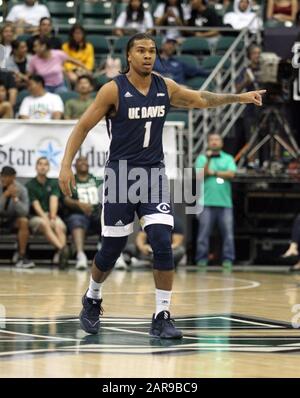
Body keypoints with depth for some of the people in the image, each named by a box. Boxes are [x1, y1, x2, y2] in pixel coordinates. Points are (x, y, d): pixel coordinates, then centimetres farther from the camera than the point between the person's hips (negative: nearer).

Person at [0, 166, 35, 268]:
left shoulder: (21, 189, -14)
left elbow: (25, 212, -21)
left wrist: (15, 198, -34)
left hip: (13, 219, 1)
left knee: (24, 221, -31)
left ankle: (21, 256, -24)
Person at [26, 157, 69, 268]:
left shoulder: (53, 183, 14)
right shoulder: (30, 185, 5)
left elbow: (54, 201, -3)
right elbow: (35, 205, -7)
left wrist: (52, 217, -21)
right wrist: (45, 218, -23)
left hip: (51, 215, 2)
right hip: (35, 217, -2)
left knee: (60, 226, -32)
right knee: (44, 224, -37)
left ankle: (59, 255, -55)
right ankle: (62, 248, -59)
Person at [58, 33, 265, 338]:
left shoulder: (165, 87, 3)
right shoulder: (114, 90, -10)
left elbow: (201, 100, 19)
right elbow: (83, 126, -7)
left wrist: (239, 98, 15)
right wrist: (66, 164, -16)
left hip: (154, 174, 3)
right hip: (120, 175, -3)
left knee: (163, 244, -13)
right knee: (111, 249, 3)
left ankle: (162, 318, -6)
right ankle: (92, 299, 33)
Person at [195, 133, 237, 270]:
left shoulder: (228, 159, 13)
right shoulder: (202, 158, 11)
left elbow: (231, 174, -3)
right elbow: (200, 176, -3)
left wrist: (213, 172, -4)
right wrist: (208, 160, -13)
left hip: (225, 202, 1)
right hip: (207, 202, -1)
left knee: (228, 232, -3)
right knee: (204, 232, -3)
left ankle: (228, 259, 0)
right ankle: (202, 259, 1)